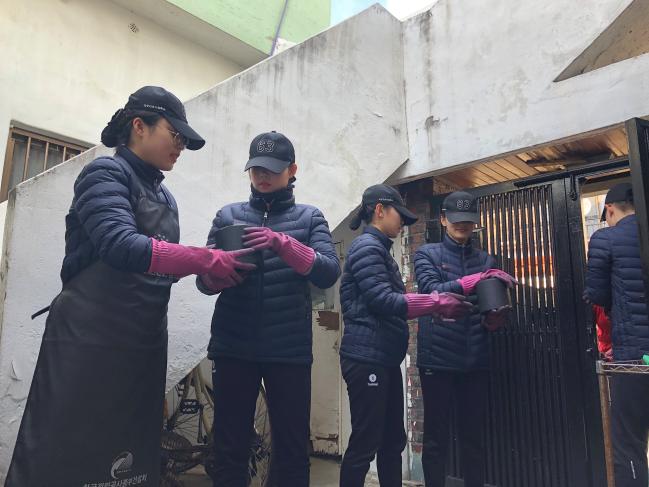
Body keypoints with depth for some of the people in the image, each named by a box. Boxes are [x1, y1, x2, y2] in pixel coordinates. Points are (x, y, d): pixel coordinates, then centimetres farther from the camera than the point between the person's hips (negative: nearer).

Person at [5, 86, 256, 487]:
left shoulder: (164, 195, 16)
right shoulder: (107, 173, -6)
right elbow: (120, 246, -23)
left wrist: (214, 265, -2)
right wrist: (207, 260, -22)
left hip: (144, 343, 8)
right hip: (88, 337, -7)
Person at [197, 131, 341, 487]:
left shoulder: (310, 218, 7)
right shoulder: (228, 215, 10)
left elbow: (329, 273, -9)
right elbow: (205, 281, 4)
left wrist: (282, 242, -23)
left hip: (290, 350, -1)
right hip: (233, 347, 1)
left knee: (292, 450, 9)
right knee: (229, 448, 10)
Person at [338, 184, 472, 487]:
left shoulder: (380, 249, 19)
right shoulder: (367, 246, -10)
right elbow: (381, 300, -19)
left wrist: (436, 303, 11)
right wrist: (436, 303, -16)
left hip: (385, 359, 10)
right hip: (367, 358, -10)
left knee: (392, 441, 15)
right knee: (364, 443, -3)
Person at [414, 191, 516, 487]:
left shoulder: (486, 260, 14)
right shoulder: (427, 254, 4)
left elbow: (489, 319, 12)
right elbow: (431, 291, -15)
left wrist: (494, 318, -11)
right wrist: (473, 281, -25)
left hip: (475, 359, 3)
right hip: (437, 357, -3)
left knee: (473, 436, 12)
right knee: (436, 435, 5)